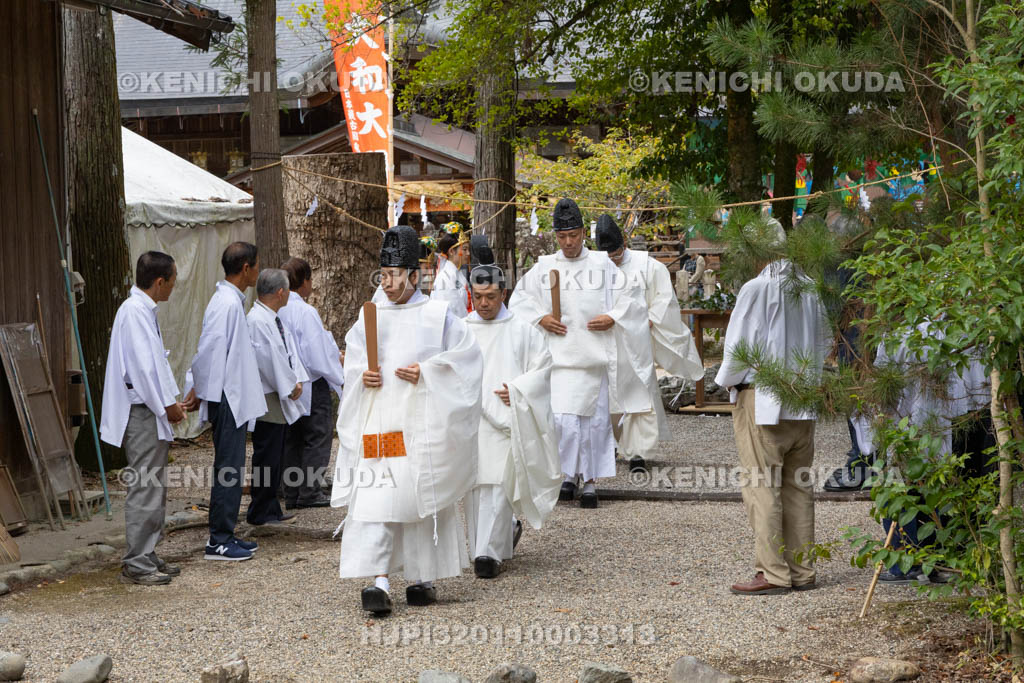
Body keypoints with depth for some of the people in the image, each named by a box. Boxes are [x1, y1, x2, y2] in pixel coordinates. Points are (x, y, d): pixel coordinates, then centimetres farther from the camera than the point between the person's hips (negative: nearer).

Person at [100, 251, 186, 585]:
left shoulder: (144, 310, 15)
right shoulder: (135, 312, -17)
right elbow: (144, 367, -20)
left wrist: (170, 402, 12)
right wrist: (167, 405, -12)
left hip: (152, 412, 11)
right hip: (142, 414, -11)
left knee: (154, 487, 14)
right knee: (144, 488, -8)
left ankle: (147, 556, 21)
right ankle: (136, 564, -5)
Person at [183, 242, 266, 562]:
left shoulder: (231, 300, 14)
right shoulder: (227, 303, -17)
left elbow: (209, 350, 18)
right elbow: (208, 350, -19)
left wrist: (199, 390, 17)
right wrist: (201, 390, -10)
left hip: (234, 399, 10)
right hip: (227, 399, -10)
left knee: (231, 470, 13)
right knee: (228, 471, -6)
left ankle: (225, 534, 20)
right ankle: (219, 541, -2)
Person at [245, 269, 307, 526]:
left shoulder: (275, 320, 13)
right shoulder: (256, 321, -20)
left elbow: (289, 349, 13)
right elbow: (270, 360, -23)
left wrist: (297, 380, -1)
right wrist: (290, 386, -13)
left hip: (282, 400, 10)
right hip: (267, 401, -10)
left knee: (274, 456, 15)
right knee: (266, 457, -4)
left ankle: (271, 509, 23)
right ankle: (261, 512, 3)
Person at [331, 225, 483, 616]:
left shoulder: (438, 317, 1)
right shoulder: (370, 318, 13)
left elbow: (466, 359, -1)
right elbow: (352, 361, 19)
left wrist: (426, 374, -12)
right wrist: (363, 376, -3)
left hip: (422, 422, -3)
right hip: (378, 421, 3)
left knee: (422, 495, 2)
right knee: (373, 497, -8)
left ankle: (423, 578, 16)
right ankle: (379, 581, -12)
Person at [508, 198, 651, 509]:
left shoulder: (602, 264, 4)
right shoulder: (544, 267, 8)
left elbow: (630, 296, 8)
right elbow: (519, 298, 14)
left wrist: (612, 318, -8)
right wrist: (540, 318, -1)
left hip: (593, 356, -1)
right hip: (558, 357, 1)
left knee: (593, 419, 1)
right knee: (561, 418, -8)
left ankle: (590, 481, 10)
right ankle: (568, 475, 9)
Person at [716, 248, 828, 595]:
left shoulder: (757, 289, -13)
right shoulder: (811, 292, 5)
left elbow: (740, 345, -11)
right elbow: (821, 348, 13)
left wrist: (728, 381, 5)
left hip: (761, 401, -6)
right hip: (803, 403, 6)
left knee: (762, 486, -2)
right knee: (798, 487, 11)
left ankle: (773, 573, -3)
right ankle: (801, 570, 15)